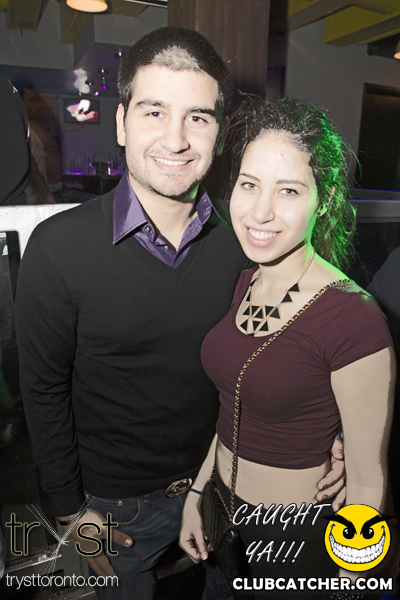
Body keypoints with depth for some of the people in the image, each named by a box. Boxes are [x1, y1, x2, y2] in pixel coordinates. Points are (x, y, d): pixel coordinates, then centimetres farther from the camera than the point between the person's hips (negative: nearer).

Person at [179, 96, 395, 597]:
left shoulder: (354, 320, -28)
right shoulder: (246, 282, -7)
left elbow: (368, 481, -18)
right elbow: (234, 409, 3)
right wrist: (196, 494, 6)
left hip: (297, 537, -6)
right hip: (225, 509, 6)